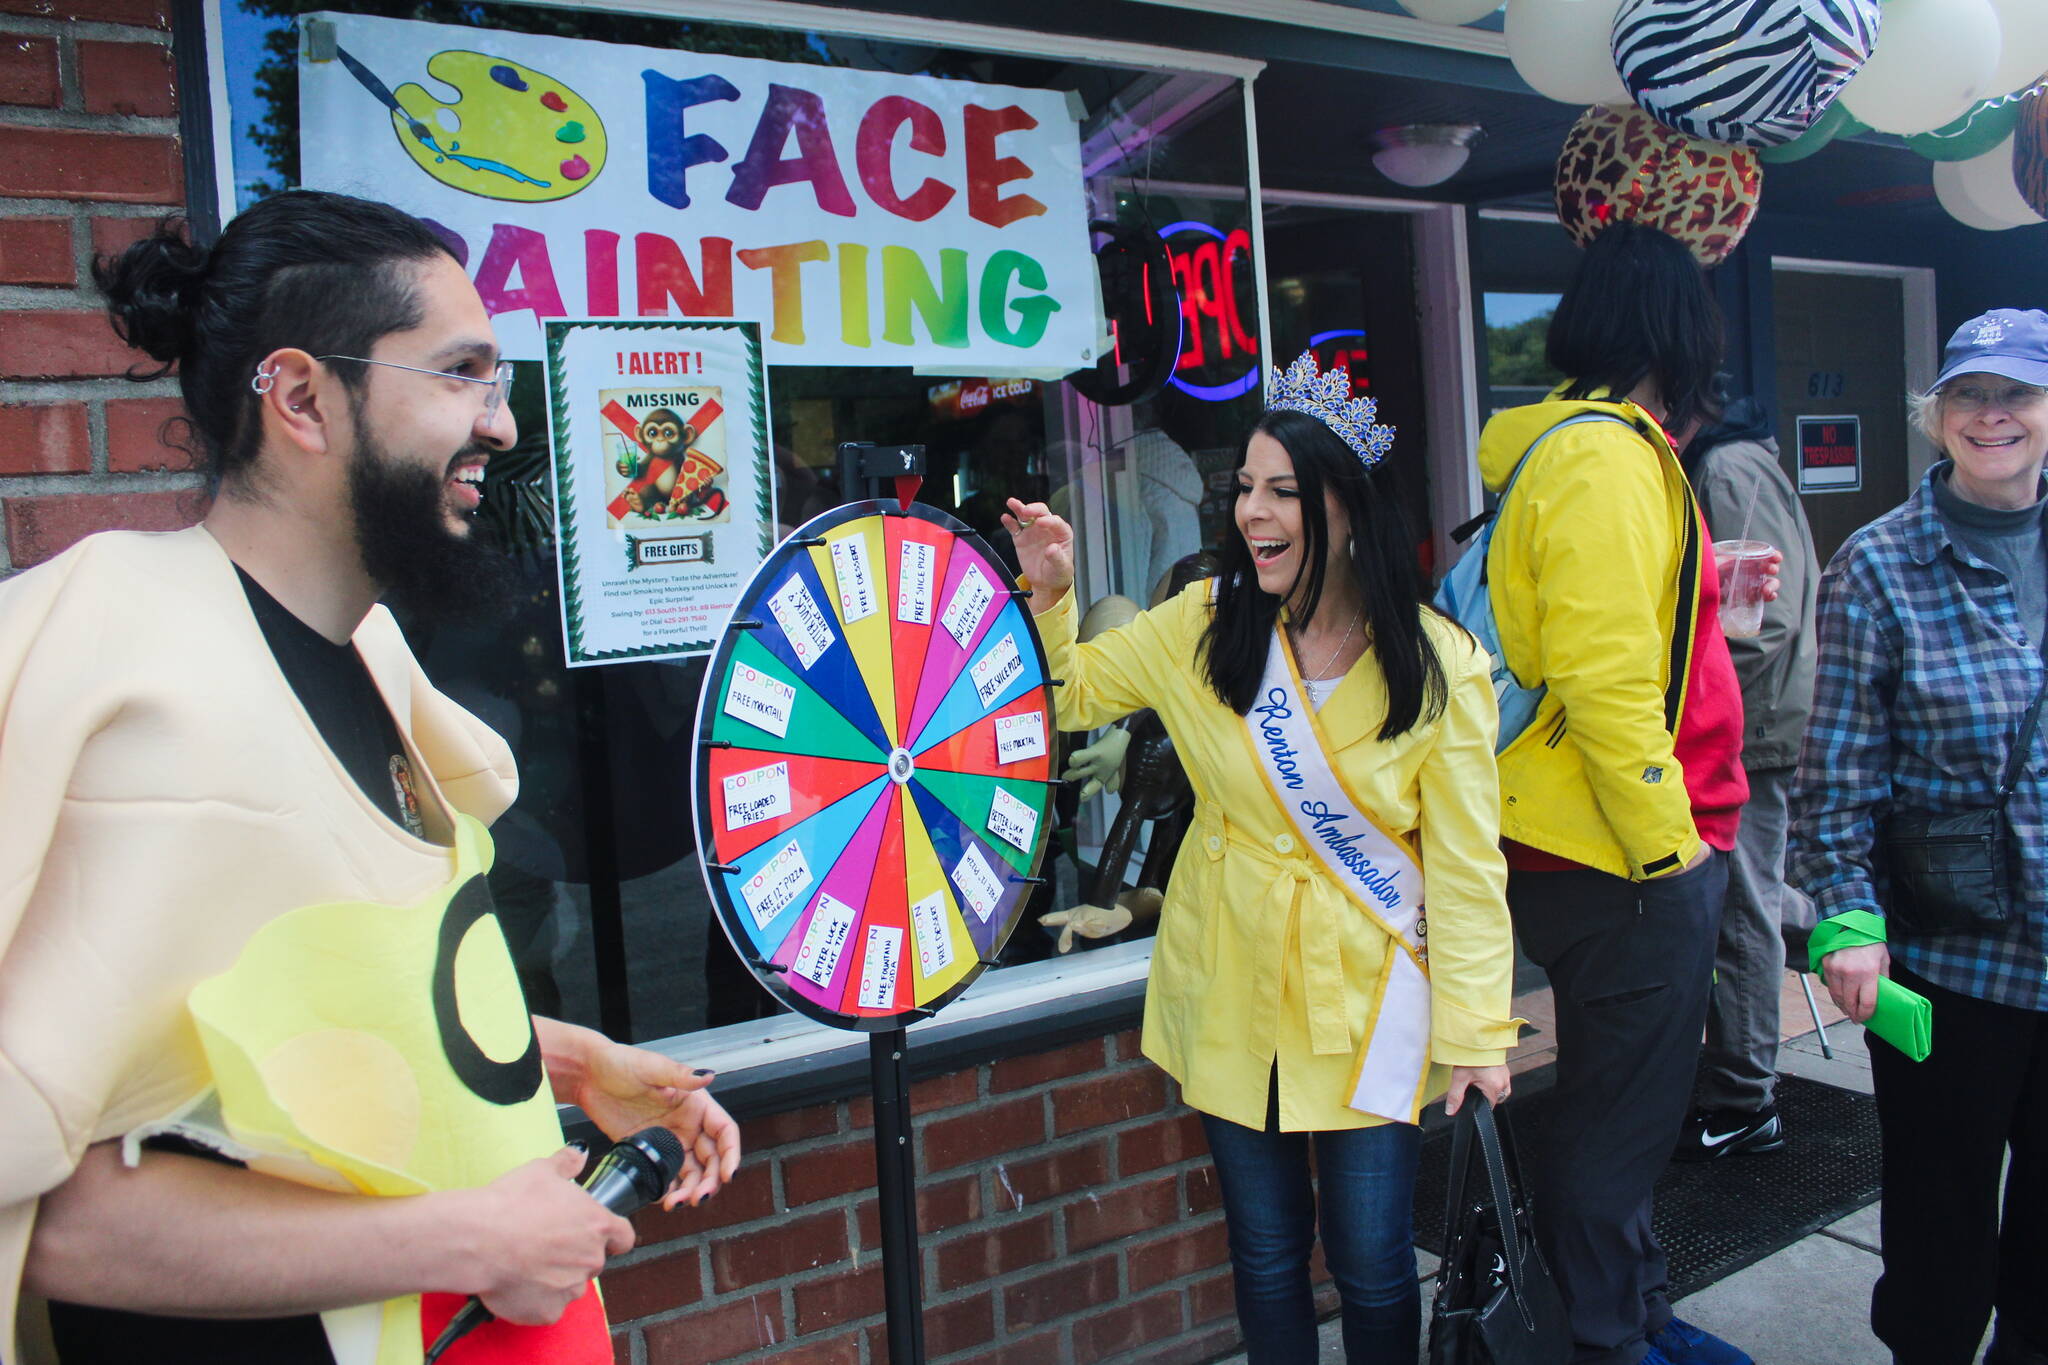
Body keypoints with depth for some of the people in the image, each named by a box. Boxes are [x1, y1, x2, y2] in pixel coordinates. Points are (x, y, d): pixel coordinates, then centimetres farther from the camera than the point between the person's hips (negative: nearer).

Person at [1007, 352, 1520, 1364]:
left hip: (1367, 996, -2)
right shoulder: (1203, 626, -5)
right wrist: (1048, 595, -10)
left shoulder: (1441, 668, -11)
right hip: (1230, 988, 2)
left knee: (1371, 1261, 9)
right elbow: (1069, 694, 7)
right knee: (1265, 1254, 15)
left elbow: (1464, 863, -7)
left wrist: (1478, 1030, -5)